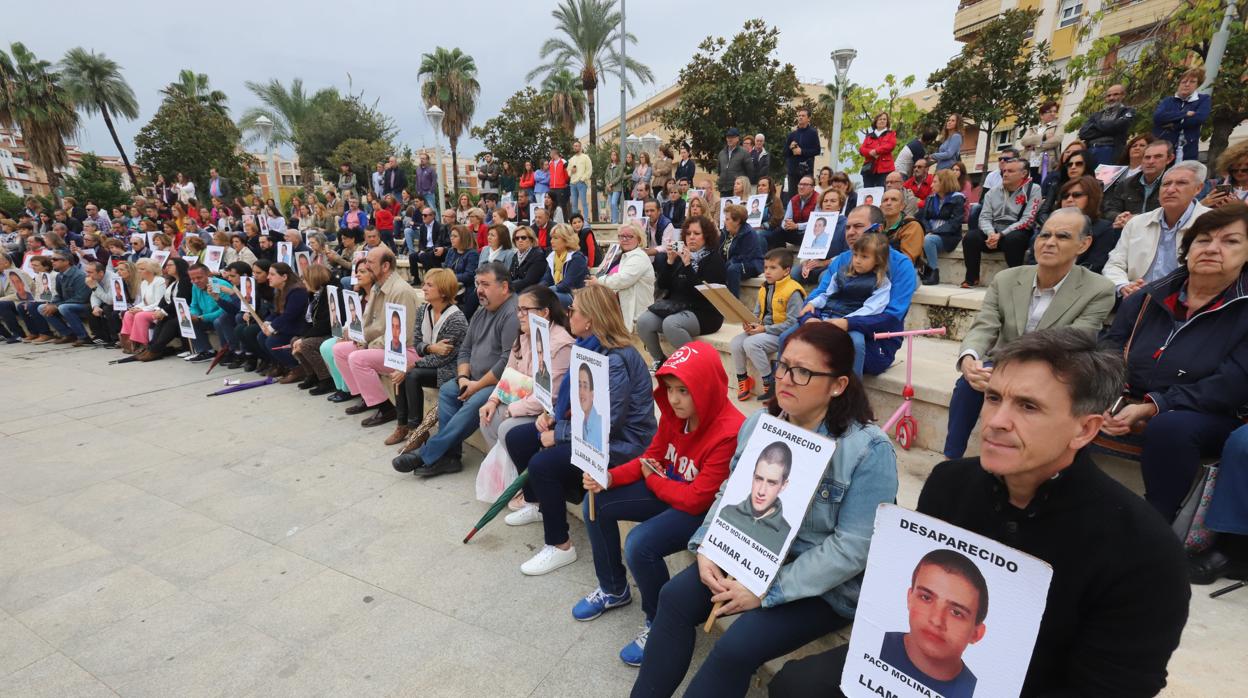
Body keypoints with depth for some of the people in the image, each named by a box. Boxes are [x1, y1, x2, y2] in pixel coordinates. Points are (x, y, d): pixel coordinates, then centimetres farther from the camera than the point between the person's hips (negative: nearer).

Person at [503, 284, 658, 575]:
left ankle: (560, 546, -6)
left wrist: (558, 434, -20)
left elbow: (609, 424, -28)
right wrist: (553, 417, 0)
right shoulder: (589, 347, 4)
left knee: (542, 463, -27)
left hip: (619, 443, -10)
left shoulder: (616, 360, -26)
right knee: (517, 438, 9)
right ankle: (537, 504, 32)